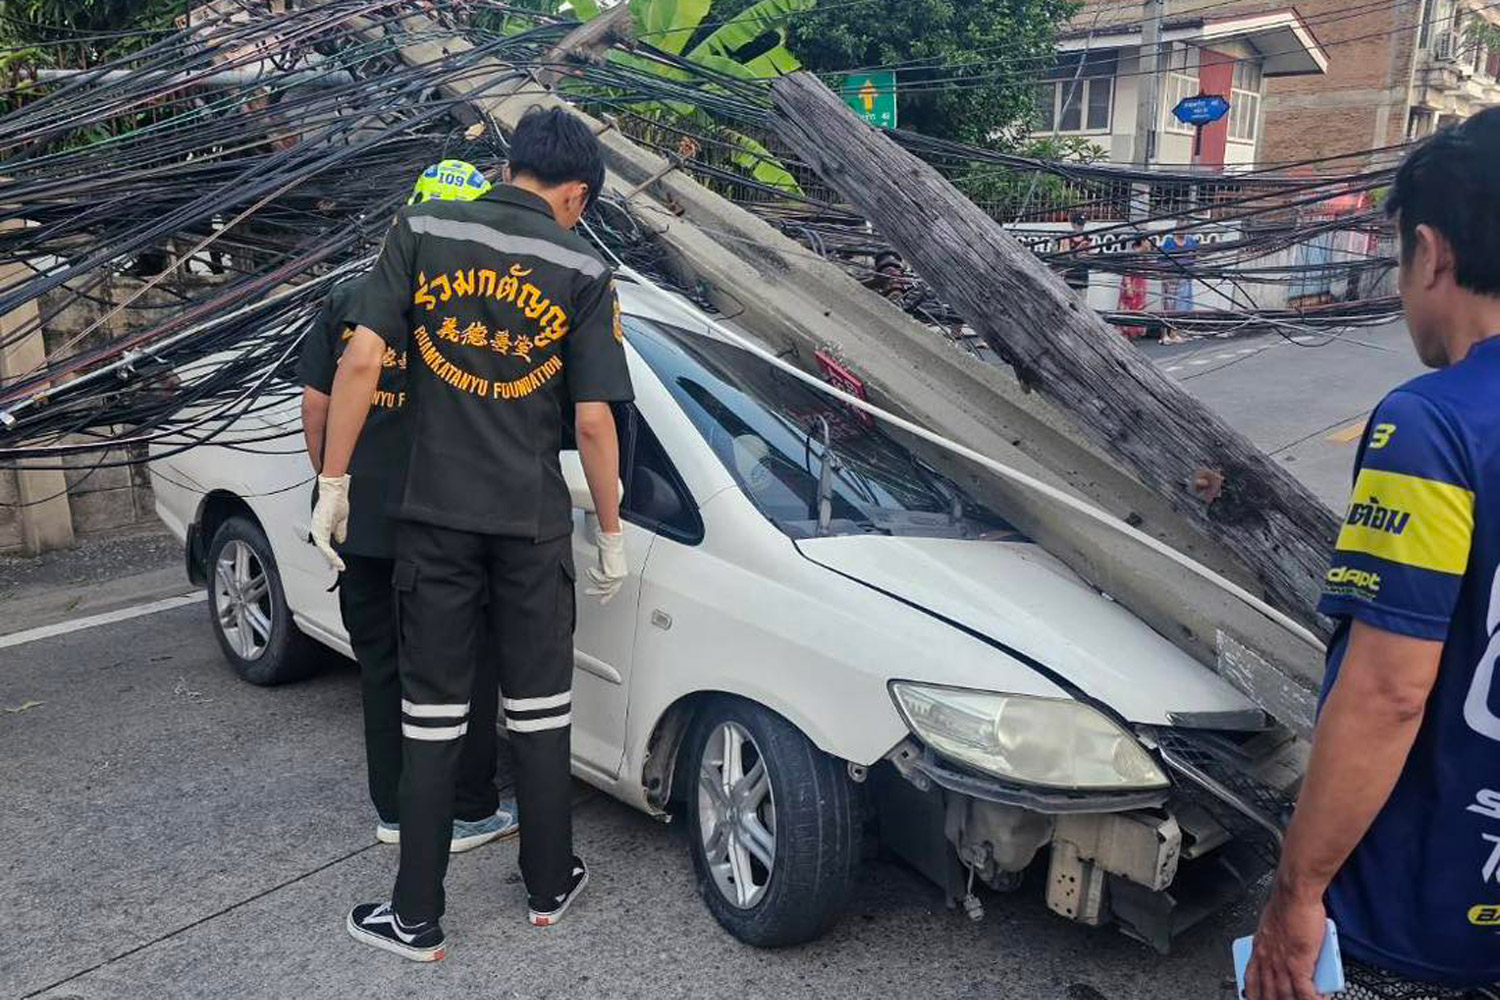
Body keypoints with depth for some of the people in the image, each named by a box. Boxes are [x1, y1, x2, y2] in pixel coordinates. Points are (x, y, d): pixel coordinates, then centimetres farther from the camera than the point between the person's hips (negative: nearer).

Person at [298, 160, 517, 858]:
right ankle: (469, 812, 20)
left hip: (362, 523, 5)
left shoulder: (347, 299, 3)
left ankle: (394, 810, 27)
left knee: (382, 666, 16)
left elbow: (315, 403, 6)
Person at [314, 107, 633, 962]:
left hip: (433, 514, 1)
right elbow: (594, 419, -5)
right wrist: (613, 535, 5)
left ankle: (418, 919, 18)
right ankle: (550, 887, 28)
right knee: (540, 709, 13)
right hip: (533, 523, 0)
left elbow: (362, 360, -7)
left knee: (433, 712, 9)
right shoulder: (583, 271, -2)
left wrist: (334, 481, 1)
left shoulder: (423, 229, 1)